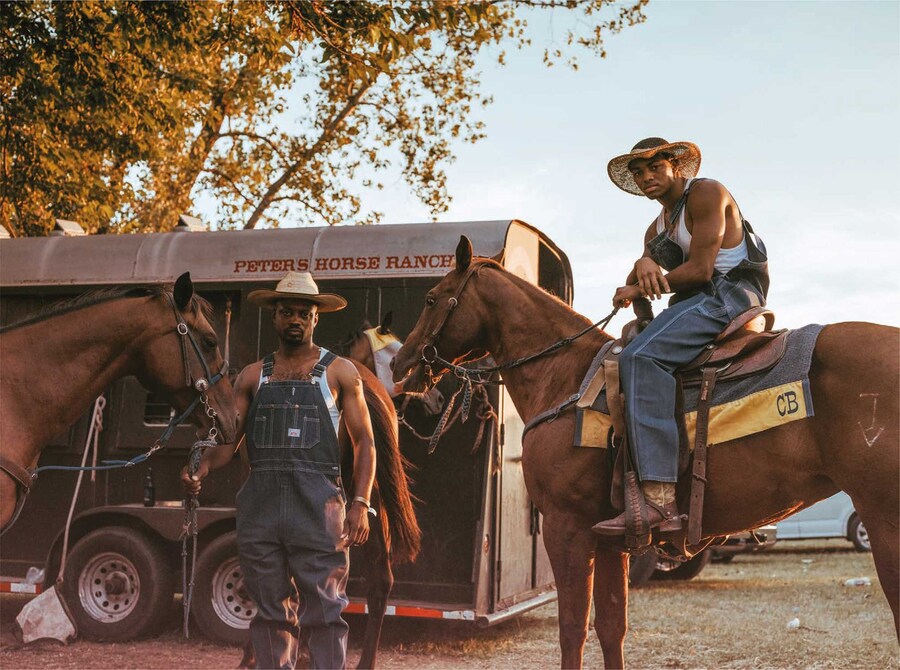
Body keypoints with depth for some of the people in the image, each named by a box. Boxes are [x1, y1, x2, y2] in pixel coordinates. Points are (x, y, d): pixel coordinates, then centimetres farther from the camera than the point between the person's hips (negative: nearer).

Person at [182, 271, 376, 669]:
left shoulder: (338, 372, 7)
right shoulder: (253, 376, 15)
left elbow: (364, 442, 3)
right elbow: (228, 437, 10)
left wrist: (361, 503, -8)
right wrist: (202, 470, -12)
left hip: (318, 503, -3)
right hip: (261, 502, 3)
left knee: (323, 611, -2)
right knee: (270, 611, 10)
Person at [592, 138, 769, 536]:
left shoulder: (706, 193, -3)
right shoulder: (658, 228, 23)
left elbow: (699, 270, -14)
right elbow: (635, 281, 11)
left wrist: (637, 291, -5)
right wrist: (644, 264, -13)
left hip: (731, 292, -10)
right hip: (698, 301, 10)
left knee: (641, 357, -31)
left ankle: (660, 500, -43)